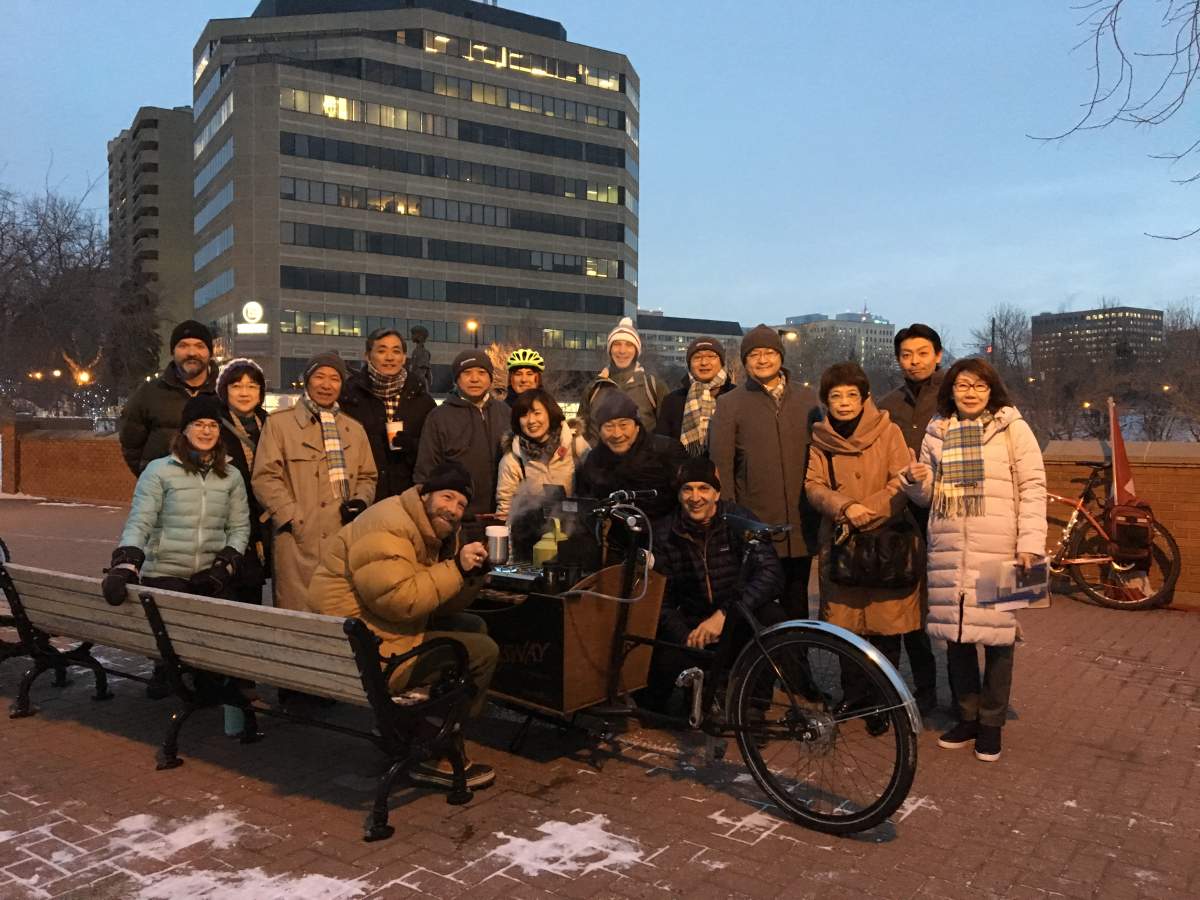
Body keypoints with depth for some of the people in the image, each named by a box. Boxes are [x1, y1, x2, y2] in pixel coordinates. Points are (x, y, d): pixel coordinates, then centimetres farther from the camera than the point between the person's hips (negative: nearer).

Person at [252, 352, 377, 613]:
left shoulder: (354, 429, 19)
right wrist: (291, 518, -11)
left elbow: (368, 476, 23)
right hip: (298, 542, -4)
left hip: (345, 541, 4)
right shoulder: (279, 423, 5)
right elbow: (265, 477, -1)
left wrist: (360, 501, 1)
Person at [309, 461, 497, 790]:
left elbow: (444, 605, 11)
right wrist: (456, 568, -21)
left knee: (475, 627, 16)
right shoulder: (386, 528, -18)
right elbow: (399, 600, -27)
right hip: (364, 651, -10)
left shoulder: (438, 532, 12)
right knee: (483, 652, -12)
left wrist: (472, 570, -6)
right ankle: (438, 759, 0)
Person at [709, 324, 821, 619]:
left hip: (801, 526, 3)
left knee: (796, 602, 15)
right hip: (754, 526, -3)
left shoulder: (806, 398, 9)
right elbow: (721, 465, -3)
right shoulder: (730, 403, 0)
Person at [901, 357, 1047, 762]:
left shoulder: (1012, 427, 1)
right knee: (954, 634, 8)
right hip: (948, 549, 4)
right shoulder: (936, 432, 11)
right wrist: (916, 481, -6)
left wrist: (1030, 542, -12)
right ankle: (967, 717, 24)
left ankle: (991, 723, 18)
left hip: (998, 549, -3)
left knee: (997, 634, 2)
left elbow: (1033, 487, -3)